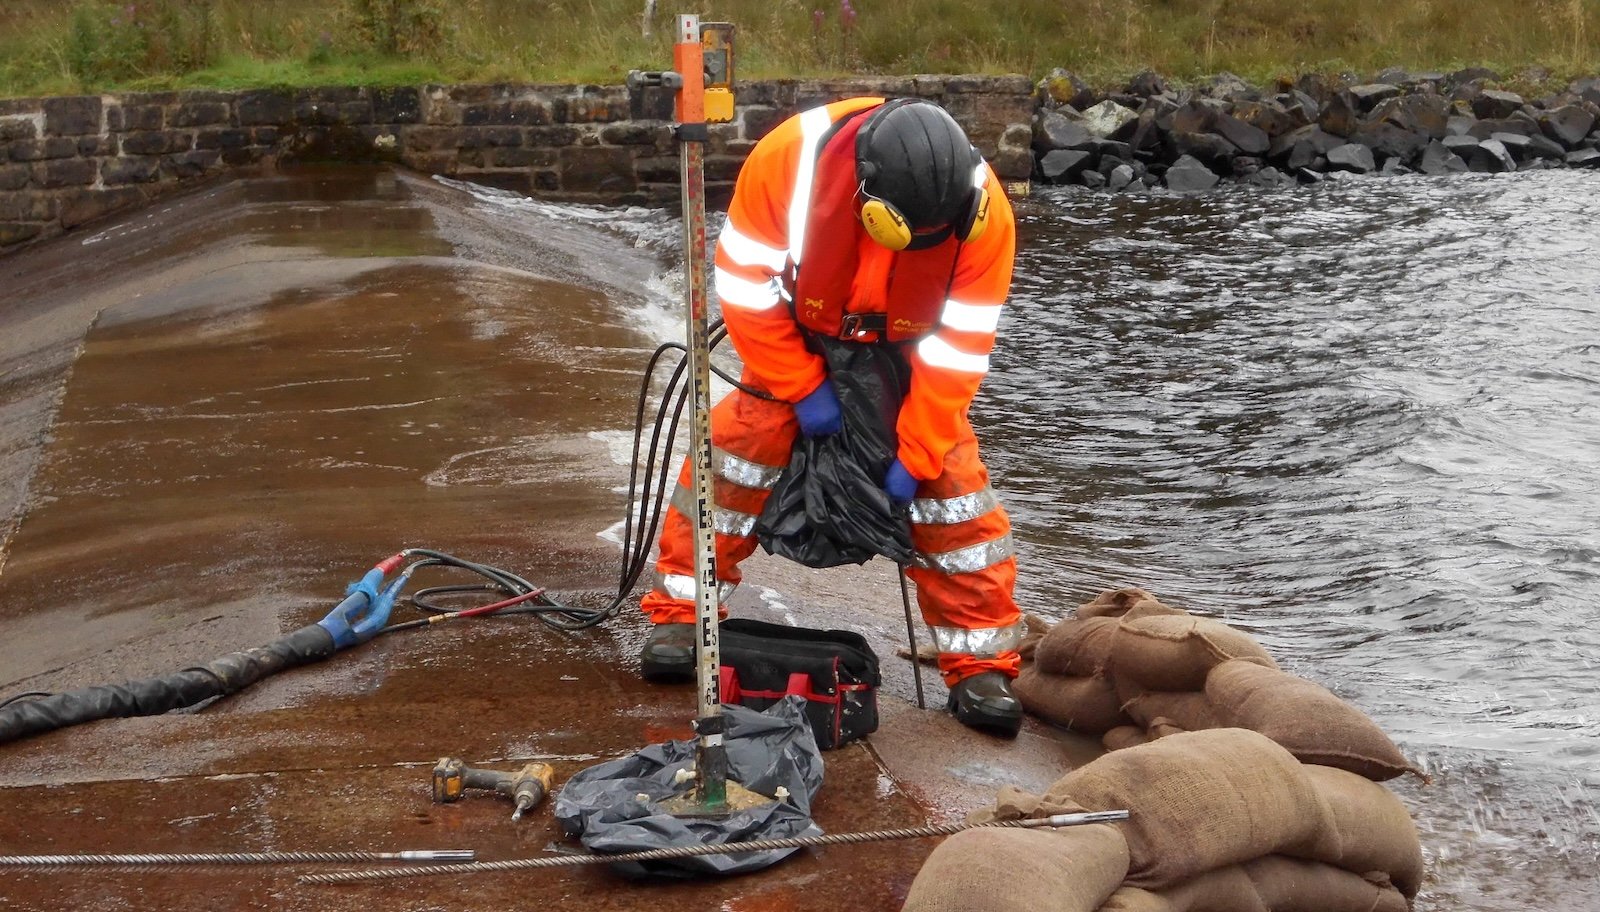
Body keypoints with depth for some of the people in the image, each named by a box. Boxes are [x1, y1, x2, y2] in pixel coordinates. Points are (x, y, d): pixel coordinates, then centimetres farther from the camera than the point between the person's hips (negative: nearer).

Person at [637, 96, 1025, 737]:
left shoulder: (984, 212, -32)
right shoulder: (790, 158, -35)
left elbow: (957, 351, -22)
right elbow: (744, 286, -23)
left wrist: (914, 457, -19)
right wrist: (803, 389, -19)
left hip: (907, 357, 0)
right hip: (799, 340, 0)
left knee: (953, 488, -9)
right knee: (738, 445, -13)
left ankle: (981, 662, 1)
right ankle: (681, 615, 2)